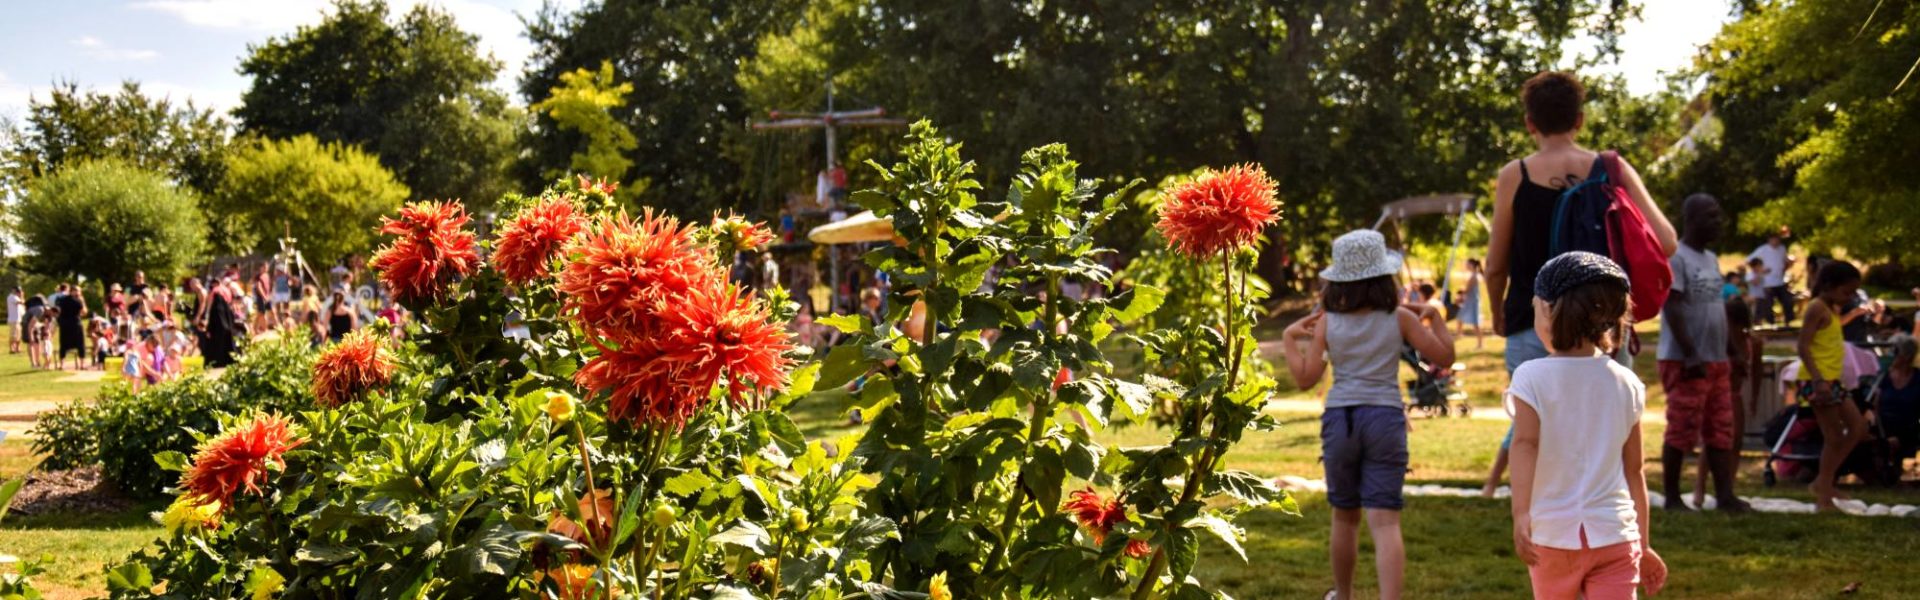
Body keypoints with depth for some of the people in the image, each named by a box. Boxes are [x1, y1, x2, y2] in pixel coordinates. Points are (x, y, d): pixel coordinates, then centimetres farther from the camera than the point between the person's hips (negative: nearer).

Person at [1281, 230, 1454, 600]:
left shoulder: (1327, 322, 1)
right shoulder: (1399, 318, 0)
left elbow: (1305, 379, -2)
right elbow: (1444, 356, 6)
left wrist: (1290, 339, 10)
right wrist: (1434, 316, 19)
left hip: (1340, 419, 1)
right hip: (1386, 418, -1)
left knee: (1345, 516, 19)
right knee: (1385, 521, -7)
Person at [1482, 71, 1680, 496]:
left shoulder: (1514, 176, -1)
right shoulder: (1612, 170, 0)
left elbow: (1496, 266, 3)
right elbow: (1667, 242, -5)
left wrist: (1497, 316, 20)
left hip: (1532, 329, -1)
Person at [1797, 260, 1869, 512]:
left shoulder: (1832, 310, 17)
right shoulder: (1817, 308, -12)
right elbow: (1803, 346, -20)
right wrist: (1819, 380, -27)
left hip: (1831, 380, 10)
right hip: (1817, 380, -10)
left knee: (1858, 429, 13)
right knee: (1835, 438, -5)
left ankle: (1823, 483, 14)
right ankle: (1824, 498, 1)